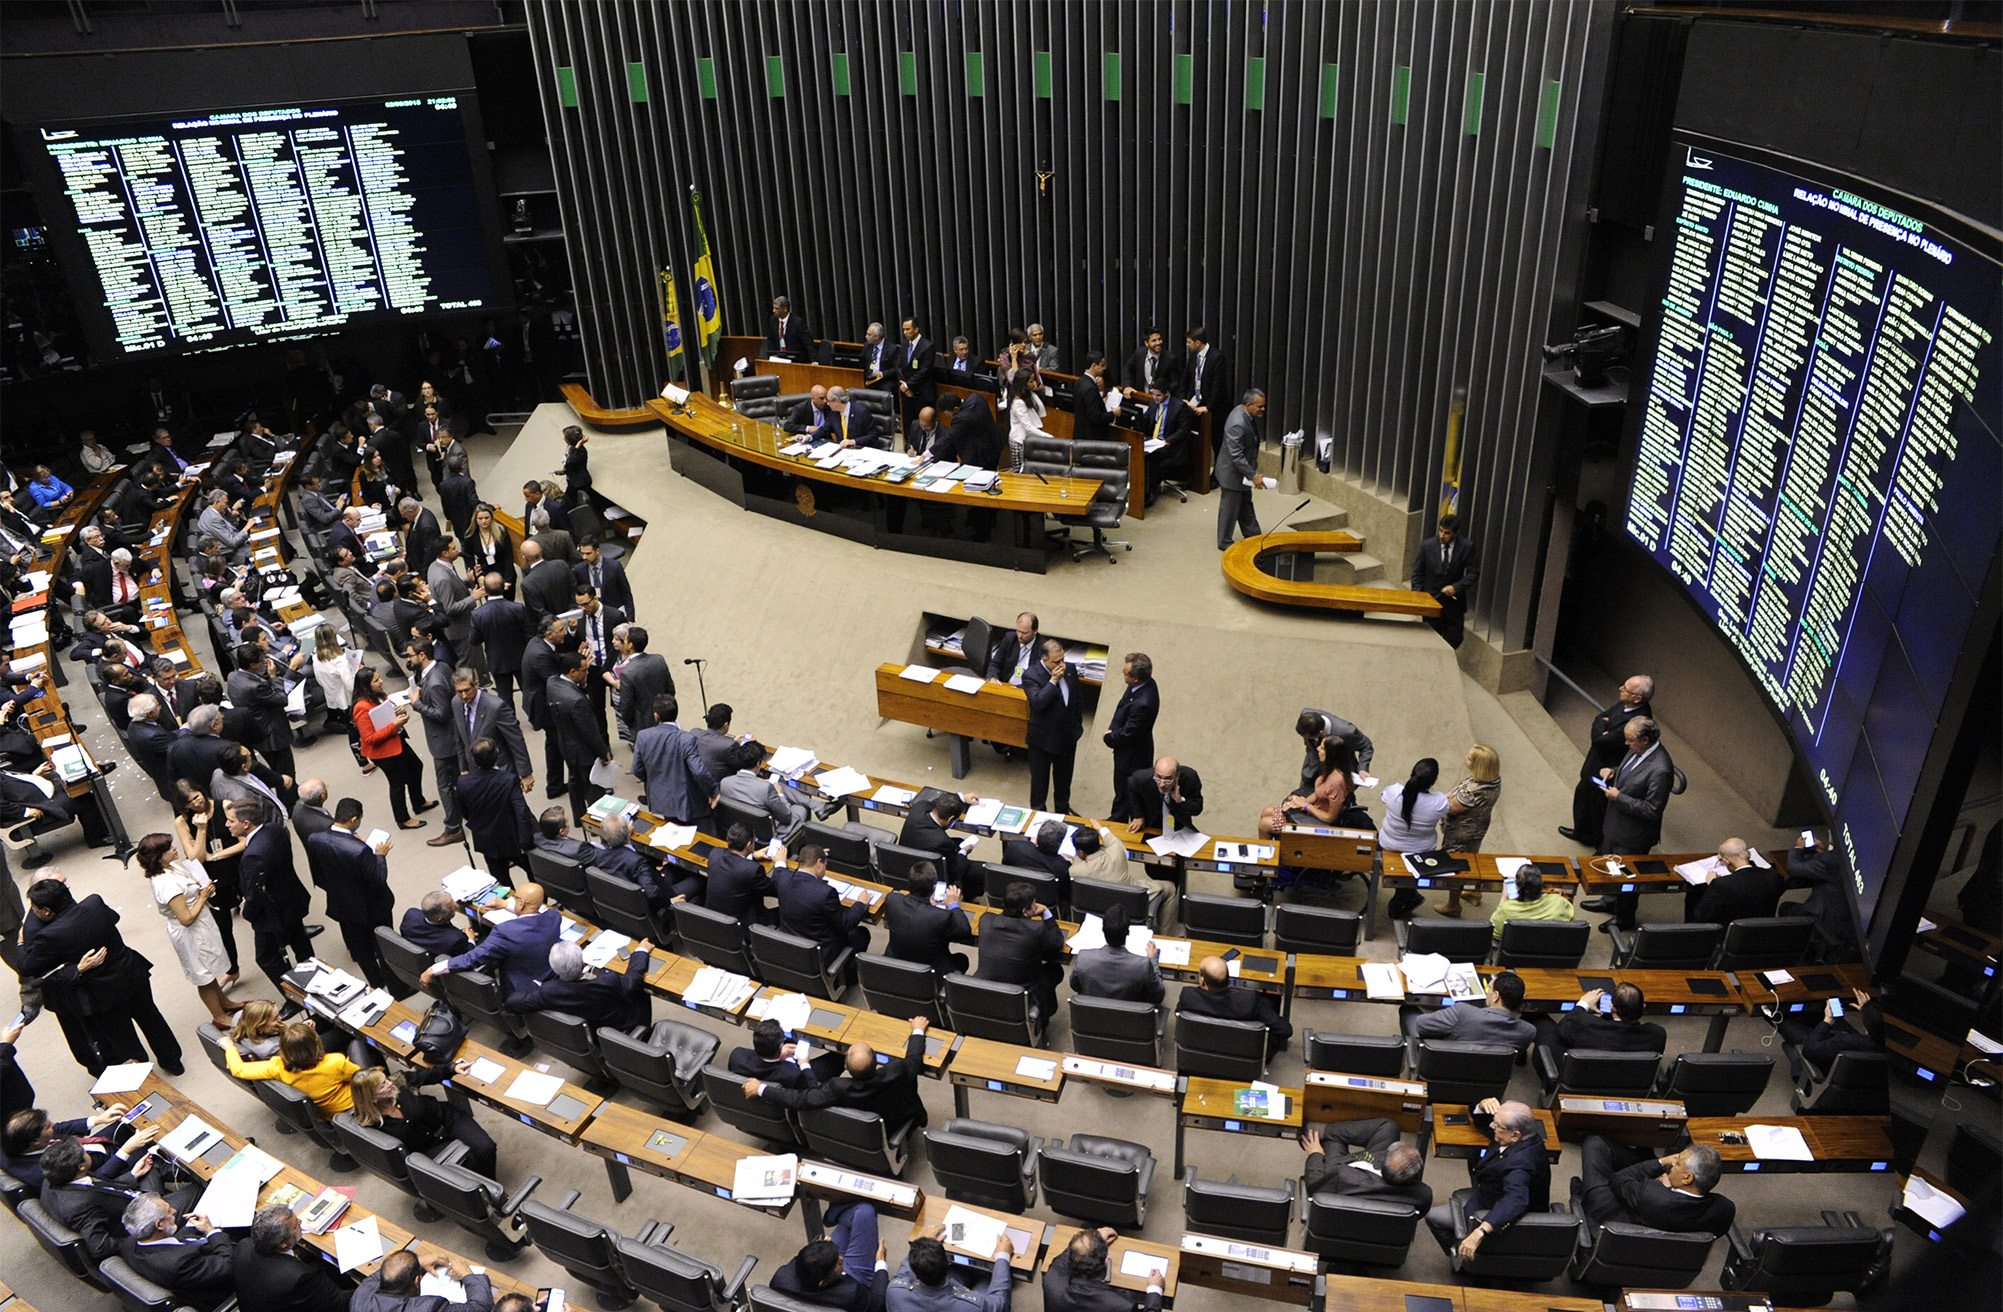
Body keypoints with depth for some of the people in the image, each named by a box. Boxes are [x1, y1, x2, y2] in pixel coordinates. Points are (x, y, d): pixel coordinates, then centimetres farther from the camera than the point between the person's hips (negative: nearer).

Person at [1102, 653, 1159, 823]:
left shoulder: (1142, 704, -40)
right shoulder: (1146, 683, -12)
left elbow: (1127, 734, -27)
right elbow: (1122, 710, 5)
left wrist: (1109, 737, -9)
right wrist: (1112, 731, -4)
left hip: (1132, 756, -10)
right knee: (1120, 790, 31)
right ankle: (1117, 820, 54)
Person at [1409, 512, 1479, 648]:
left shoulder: (1467, 548, -9)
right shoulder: (1427, 546, -6)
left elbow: (1474, 572, -3)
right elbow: (1417, 573, 1)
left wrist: (1456, 587, -18)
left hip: (1454, 601, 0)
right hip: (1431, 602, 0)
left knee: (1454, 640, 6)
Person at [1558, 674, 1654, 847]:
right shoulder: (1624, 704, -10)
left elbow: (1599, 740, -33)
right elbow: (1600, 717, 3)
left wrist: (1602, 724, -16)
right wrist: (1604, 722, -18)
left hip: (1605, 772, -9)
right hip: (1595, 764, 9)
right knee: (1583, 795, 29)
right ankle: (1582, 832, 54)